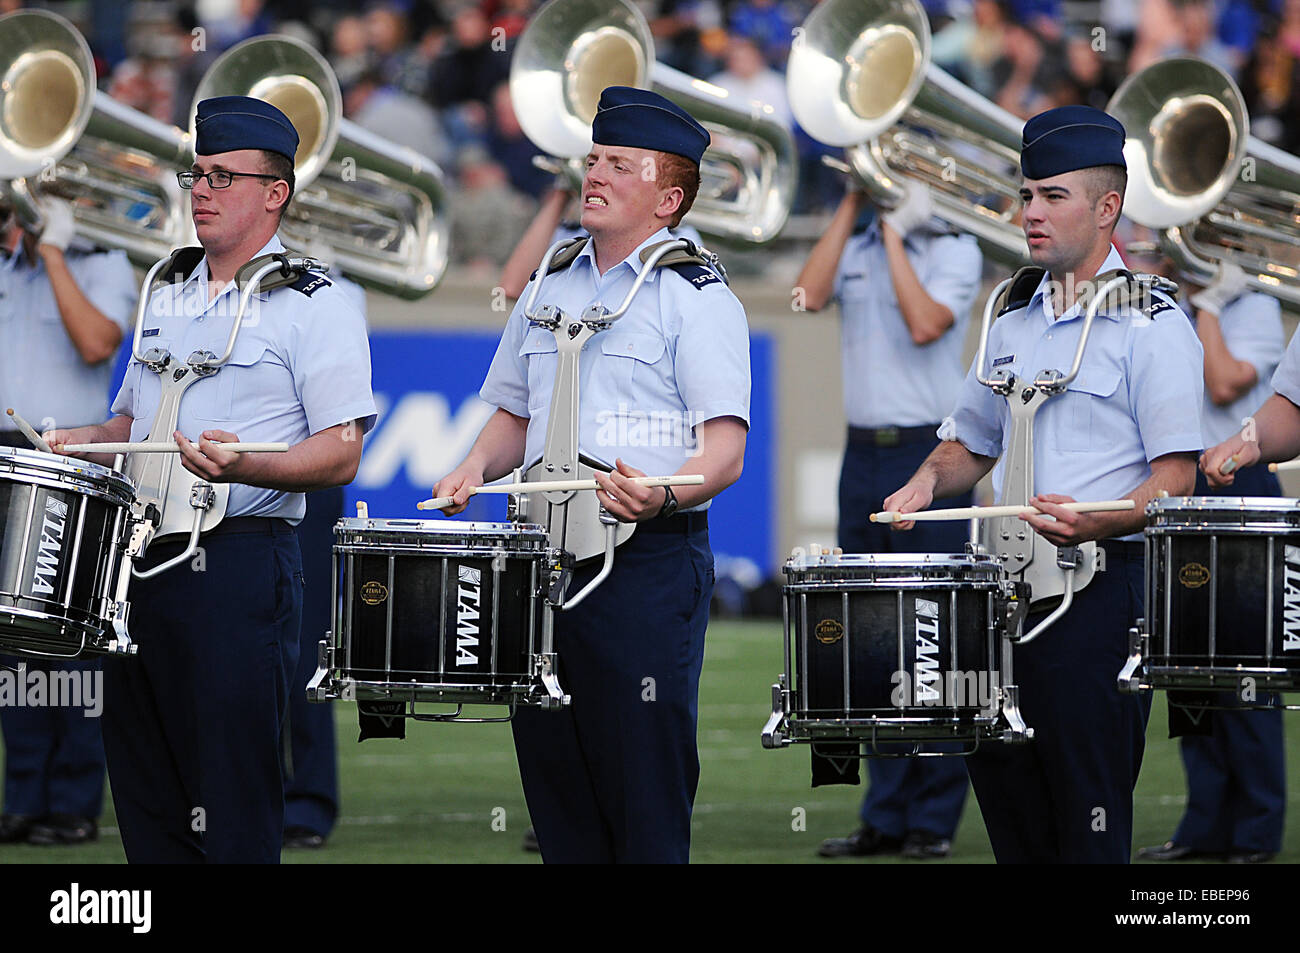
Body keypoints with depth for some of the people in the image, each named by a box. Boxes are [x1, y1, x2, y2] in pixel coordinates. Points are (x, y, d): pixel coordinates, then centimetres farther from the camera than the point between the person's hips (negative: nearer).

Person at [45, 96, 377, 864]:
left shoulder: (316, 306, -4)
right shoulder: (166, 300, 18)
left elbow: (341, 454, -11)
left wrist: (243, 466, -27)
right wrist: (74, 444, 8)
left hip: (240, 562, -7)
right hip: (141, 559, 7)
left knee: (231, 807, -7)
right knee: (145, 793, 8)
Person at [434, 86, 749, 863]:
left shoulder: (698, 298, -4)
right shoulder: (550, 289, 16)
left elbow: (726, 450, -12)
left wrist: (661, 496, -31)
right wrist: (476, 469, 5)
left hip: (649, 559, -6)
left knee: (645, 788, -7)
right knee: (552, 769, 7)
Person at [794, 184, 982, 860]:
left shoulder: (955, 251, 0)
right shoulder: (856, 252, 12)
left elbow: (926, 324, -17)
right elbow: (809, 295, -7)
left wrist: (896, 234, -11)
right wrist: (851, 208, -4)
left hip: (930, 455, -5)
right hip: (864, 456, 5)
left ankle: (934, 820, 0)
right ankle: (885, 816, 11)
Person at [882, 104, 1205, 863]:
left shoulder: (1152, 324, -6)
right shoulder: (1016, 321, 16)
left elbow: (1176, 477, -12)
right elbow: (971, 444, 27)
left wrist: (1099, 522, -29)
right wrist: (929, 481, 5)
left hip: (1100, 588, -7)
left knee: (1088, 822, -8)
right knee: (1005, 797, 8)